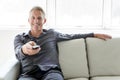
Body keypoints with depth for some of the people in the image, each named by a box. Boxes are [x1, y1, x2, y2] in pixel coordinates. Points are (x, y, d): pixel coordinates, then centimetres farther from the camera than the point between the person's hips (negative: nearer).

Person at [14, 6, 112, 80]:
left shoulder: (51, 34, 22)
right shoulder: (19, 38, 19)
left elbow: (72, 36, 30)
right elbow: (18, 53, -1)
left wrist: (94, 35, 27)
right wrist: (24, 49, -28)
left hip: (51, 71, 1)